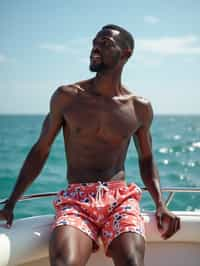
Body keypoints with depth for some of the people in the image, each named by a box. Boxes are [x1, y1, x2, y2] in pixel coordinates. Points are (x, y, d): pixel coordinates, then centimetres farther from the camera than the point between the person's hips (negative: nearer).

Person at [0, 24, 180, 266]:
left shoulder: (139, 108, 7)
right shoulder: (66, 97, 4)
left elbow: (146, 159, 19)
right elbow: (40, 151, 9)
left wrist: (160, 205, 4)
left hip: (121, 198, 2)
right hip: (75, 199, -1)